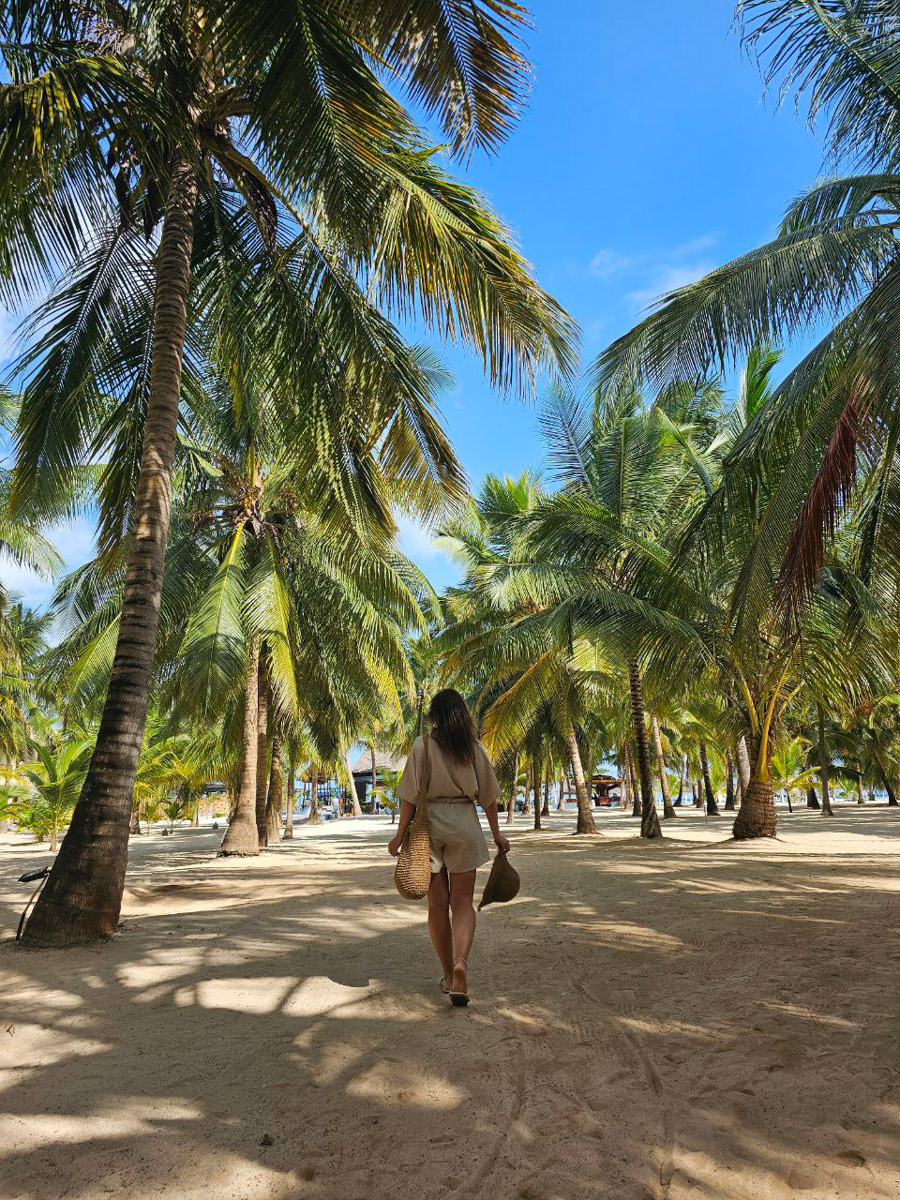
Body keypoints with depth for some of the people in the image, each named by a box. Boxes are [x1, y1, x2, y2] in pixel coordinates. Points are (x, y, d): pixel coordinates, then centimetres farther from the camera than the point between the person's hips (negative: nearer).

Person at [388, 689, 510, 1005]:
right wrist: (497, 834, 14)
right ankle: (460, 962, -15)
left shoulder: (422, 745, -6)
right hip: (464, 825, 1)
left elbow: (410, 795, -9)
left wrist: (400, 835, -2)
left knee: (437, 904, 11)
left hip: (428, 823, -1)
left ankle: (448, 974, 20)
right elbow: (488, 795, 5)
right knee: (462, 902, 7)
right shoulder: (474, 747, 2)